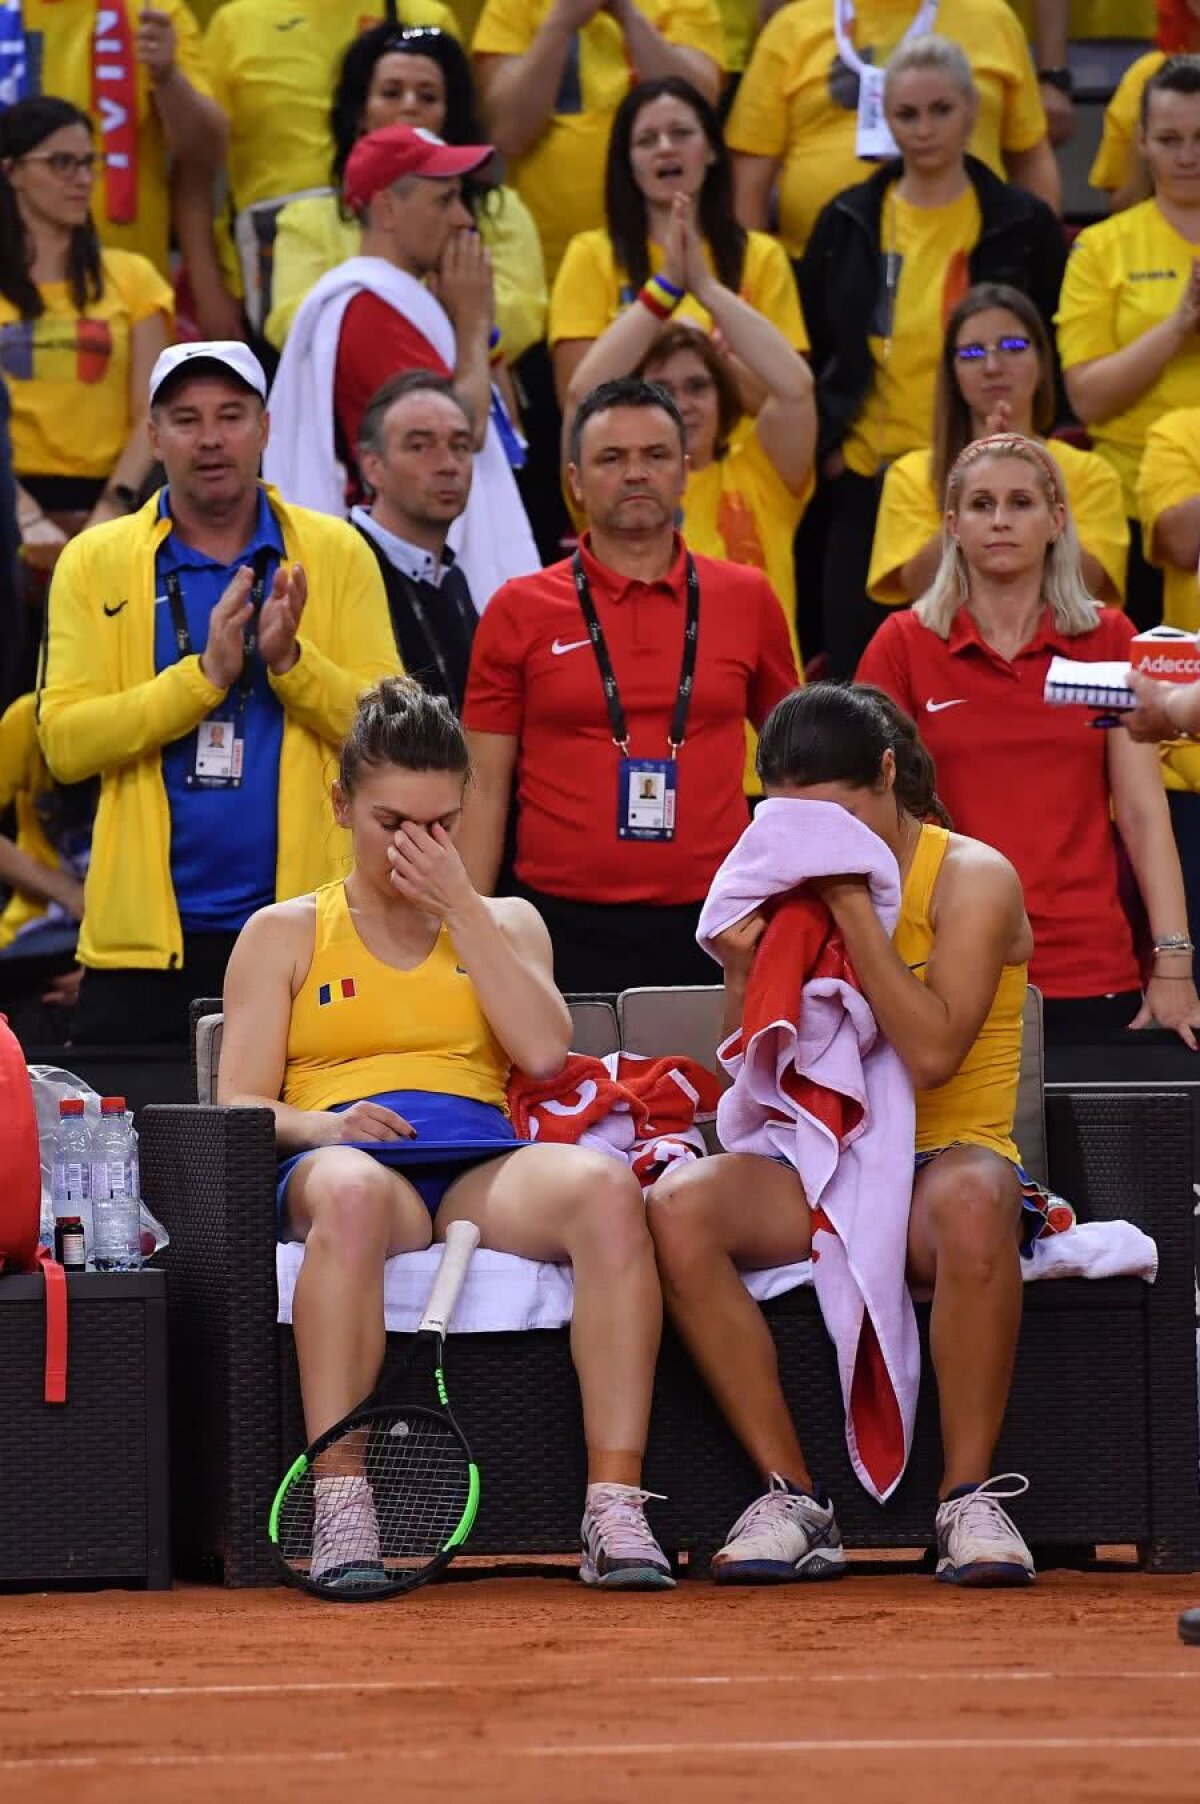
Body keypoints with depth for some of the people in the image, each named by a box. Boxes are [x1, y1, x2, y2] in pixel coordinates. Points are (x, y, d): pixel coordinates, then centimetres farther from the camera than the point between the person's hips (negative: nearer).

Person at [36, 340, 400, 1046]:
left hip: (307, 927, 0)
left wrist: (290, 662, -15)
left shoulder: (336, 553, 7)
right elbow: (64, 742, -6)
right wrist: (205, 675, -16)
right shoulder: (95, 562, 4)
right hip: (146, 935, 0)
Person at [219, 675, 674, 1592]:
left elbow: (544, 1051, 4)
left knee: (606, 1186, -35)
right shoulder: (285, 934, 21)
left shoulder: (504, 923, 26)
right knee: (351, 1191, -43)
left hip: (485, 1164, 2)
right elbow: (240, 1103, 10)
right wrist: (321, 1126, -12)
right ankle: (339, 1516, -47)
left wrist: (458, 902, 5)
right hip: (348, 1150, -2)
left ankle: (616, 1507, -41)